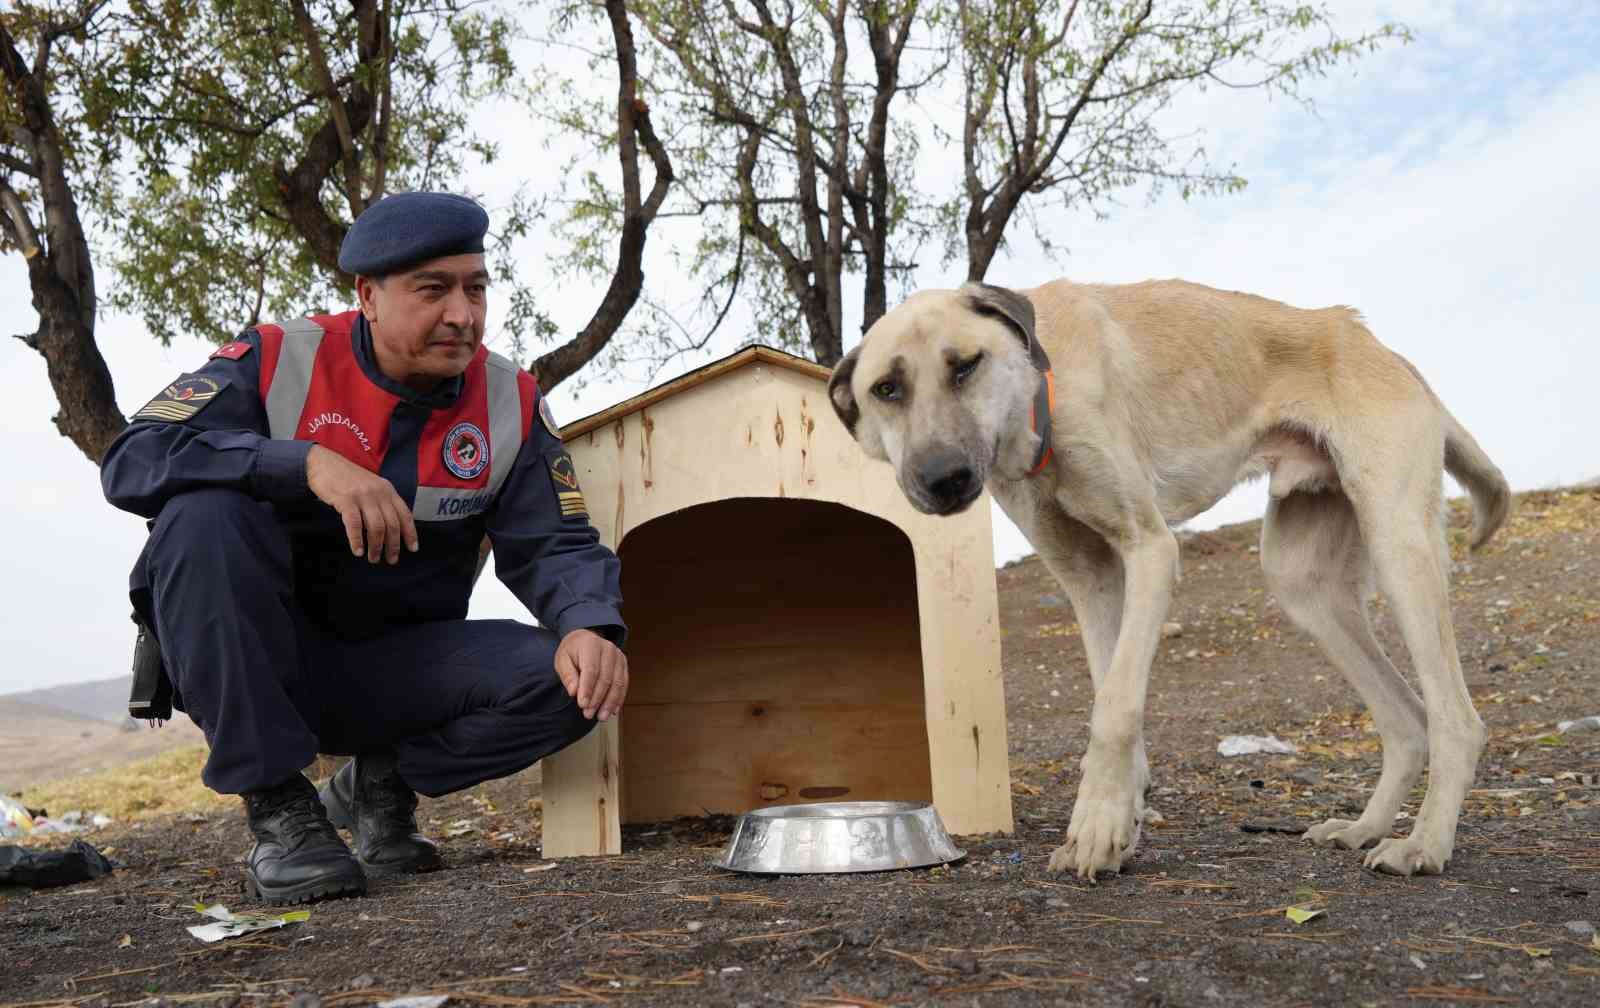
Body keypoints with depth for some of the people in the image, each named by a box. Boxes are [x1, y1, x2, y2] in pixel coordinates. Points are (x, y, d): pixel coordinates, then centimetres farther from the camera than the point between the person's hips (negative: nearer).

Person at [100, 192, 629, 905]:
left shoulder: (512, 405, -3)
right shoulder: (276, 360, -11)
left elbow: (554, 546, -7)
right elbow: (131, 460, -22)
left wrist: (590, 627, -30)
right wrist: (308, 462, -36)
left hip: (396, 674, 2)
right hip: (257, 666, -2)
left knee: (568, 682, -22)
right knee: (205, 516, -31)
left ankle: (381, 781, 5)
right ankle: (276, 802, -20)